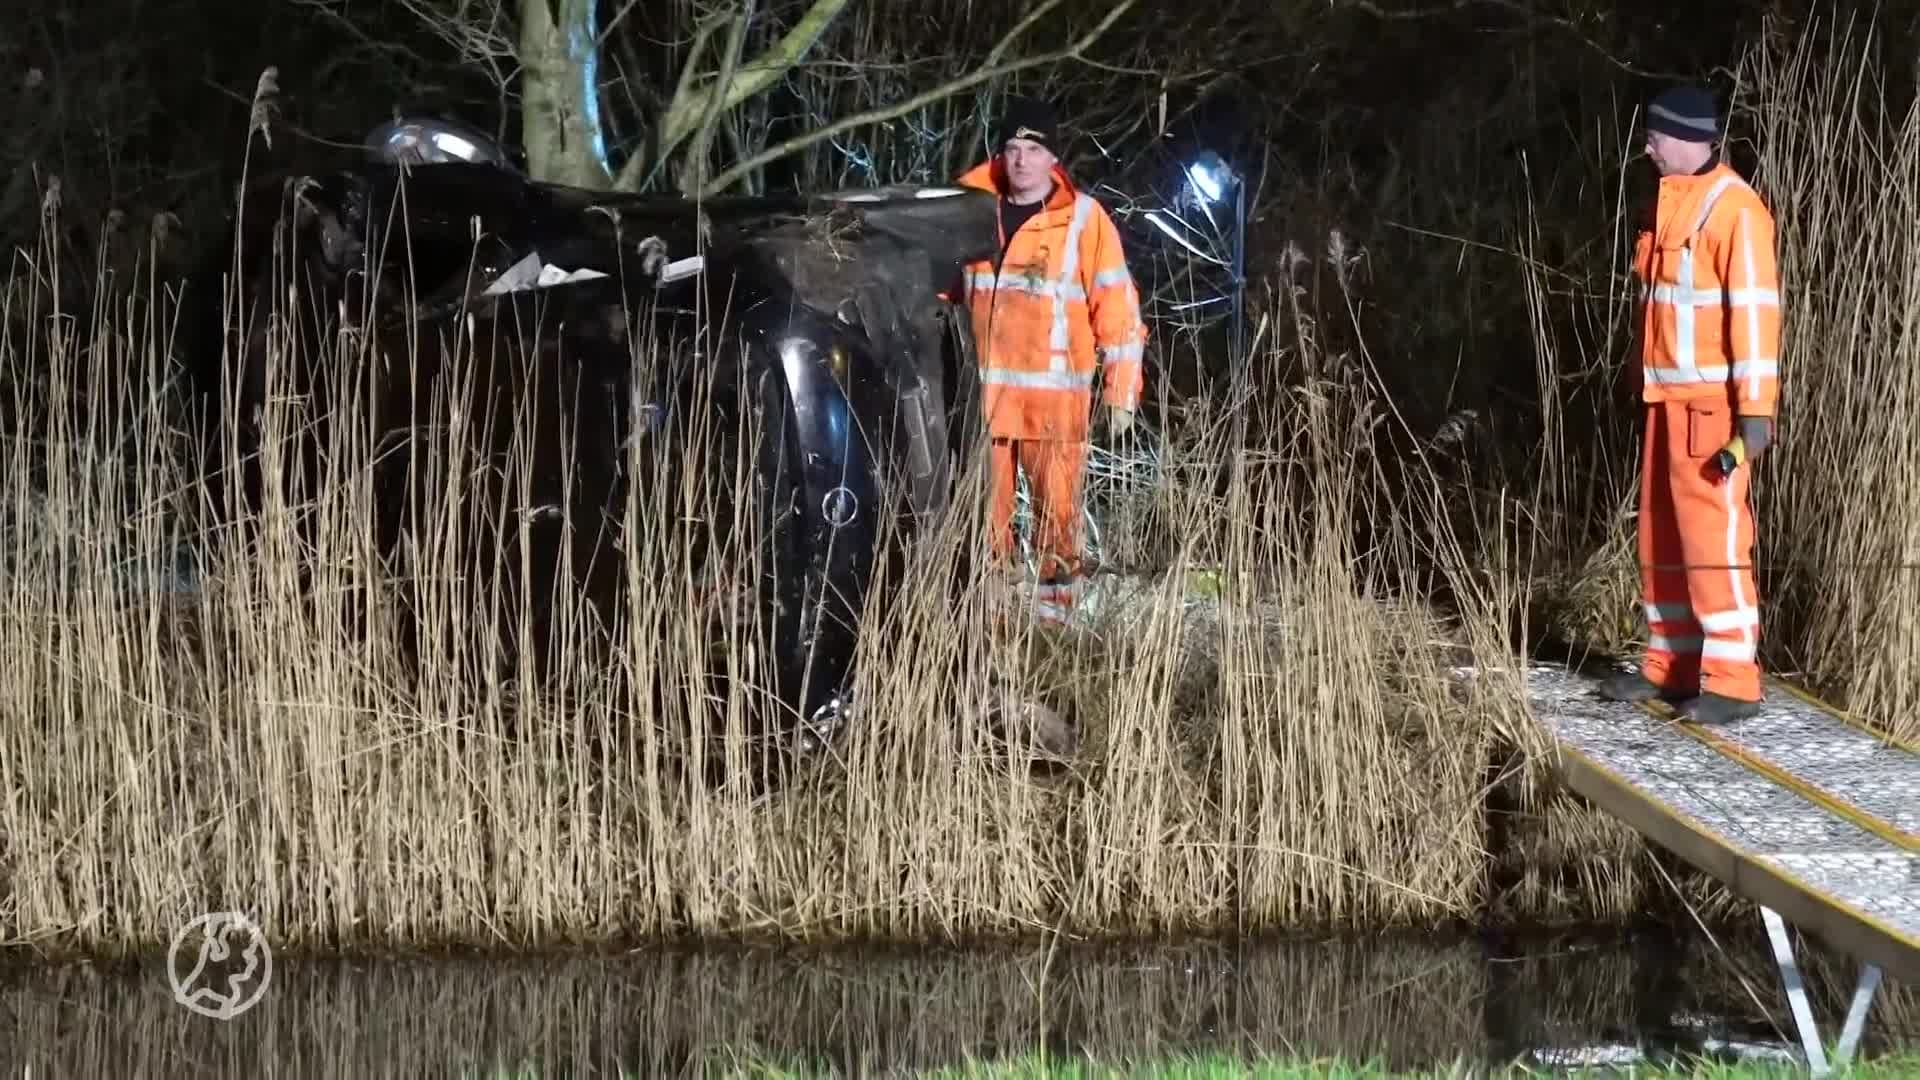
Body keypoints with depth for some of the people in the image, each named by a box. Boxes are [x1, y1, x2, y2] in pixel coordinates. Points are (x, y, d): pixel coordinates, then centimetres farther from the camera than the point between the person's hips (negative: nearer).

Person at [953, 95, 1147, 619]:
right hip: (982, 390, 3)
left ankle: (1054, 607, 3)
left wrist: (1122, 390, -3)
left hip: (1055, 394, -3)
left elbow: (1116, 304, -1)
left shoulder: (1083, 217, -2)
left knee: (1057, 509, -4)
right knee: (982, 509, 2)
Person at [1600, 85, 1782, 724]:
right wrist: (1647, 385, 18)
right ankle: (1671, 665, 21)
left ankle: (1732, 680, -9)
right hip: (1667, 399, 9)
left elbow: (1755, 309, -19)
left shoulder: (1734, 210, -15)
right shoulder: (1671, 203, 13)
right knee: (1662, 533, 13)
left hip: (1712, 403, -9)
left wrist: (1756, 410, -22)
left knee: (1712, 533, -11)